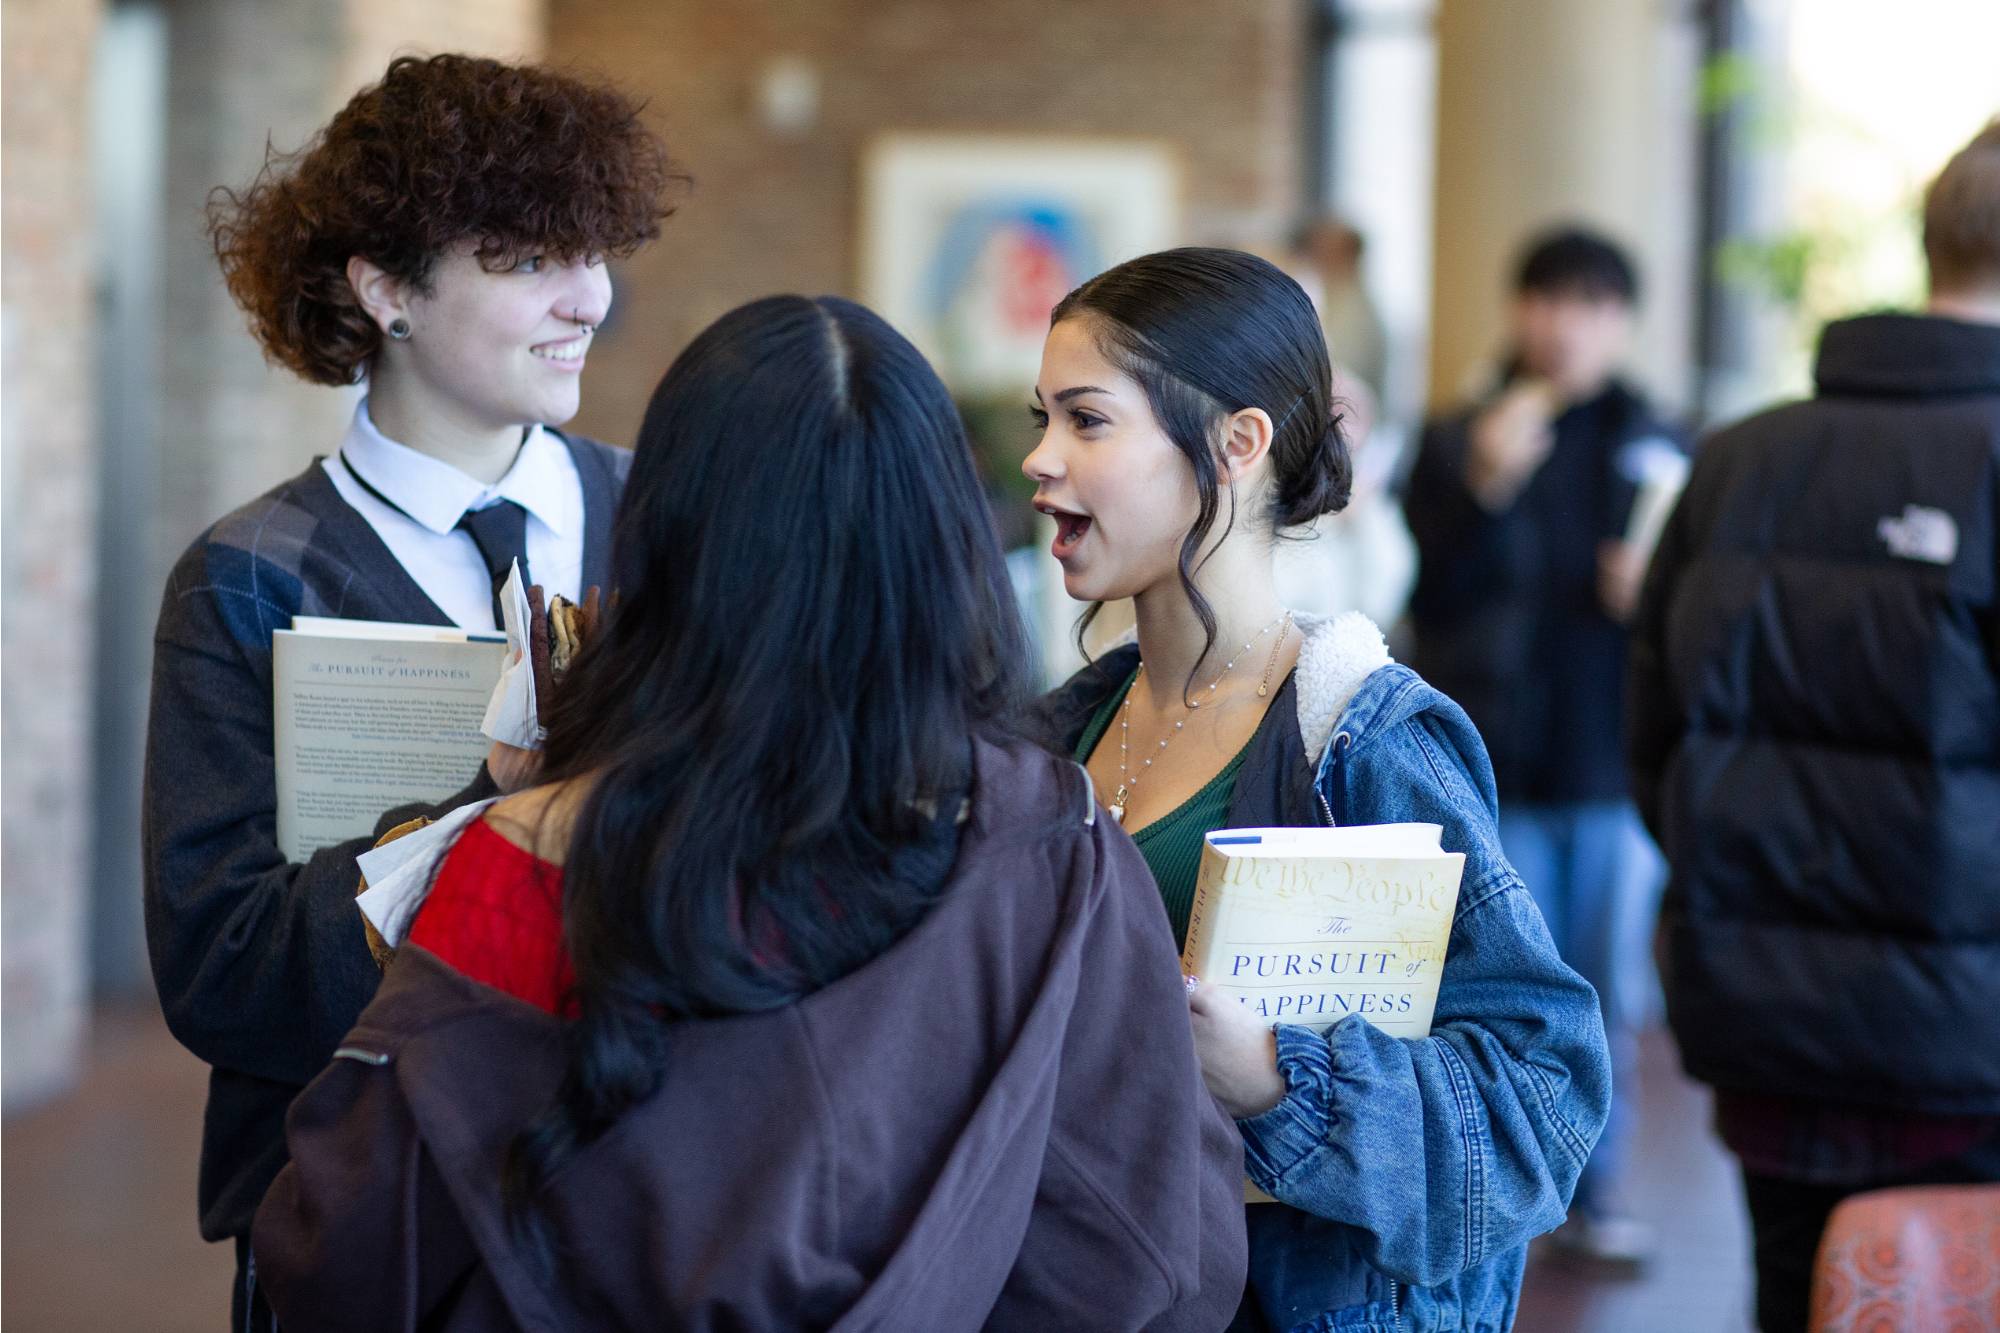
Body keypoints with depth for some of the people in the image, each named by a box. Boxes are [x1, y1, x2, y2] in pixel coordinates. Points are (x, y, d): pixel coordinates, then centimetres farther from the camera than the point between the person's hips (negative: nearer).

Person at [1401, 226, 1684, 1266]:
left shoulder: (1658, 451, 8)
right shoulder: (1457, 442, 4)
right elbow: (1426, 596, -5)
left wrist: (1659, 592, -8)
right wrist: (1483, 489, -17)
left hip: (1617, 765, 2)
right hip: (1499, 770, -1)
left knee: (1614, 995, 7)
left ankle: (1596, 1194, 18)